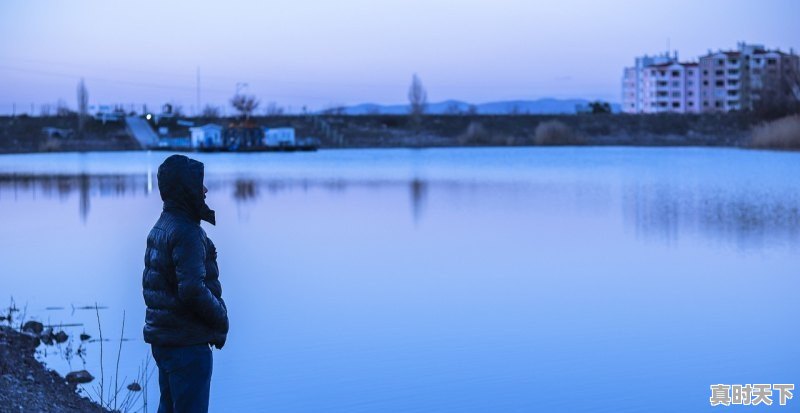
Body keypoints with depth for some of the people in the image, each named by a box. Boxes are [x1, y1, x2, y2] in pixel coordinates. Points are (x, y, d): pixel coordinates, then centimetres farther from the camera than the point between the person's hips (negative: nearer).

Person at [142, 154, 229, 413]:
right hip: (187, 343, -10)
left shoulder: (159, 228, 13)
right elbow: (192, 290, -26)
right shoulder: (187, 232, -18)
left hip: (160, 340, 10)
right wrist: (221, 319, -11)